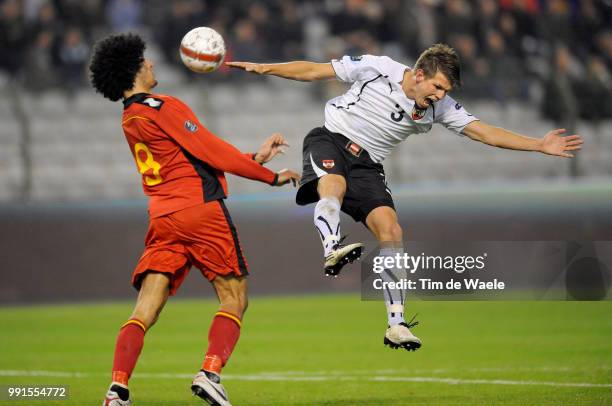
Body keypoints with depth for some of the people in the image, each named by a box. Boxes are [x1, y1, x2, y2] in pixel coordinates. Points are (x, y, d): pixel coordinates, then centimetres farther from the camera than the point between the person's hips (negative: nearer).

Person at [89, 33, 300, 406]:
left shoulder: (130, 120, 18)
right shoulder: (161, 107, -8)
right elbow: (210, 152, -9)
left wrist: (253, 158, 20)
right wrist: (272, 176, -1)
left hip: (162, 219, 7)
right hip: (202, 209, -7)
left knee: (146, 309, 0)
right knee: (235, 300, 2)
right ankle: (210, 373, -15)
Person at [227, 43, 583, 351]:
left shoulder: (440, 107, -2)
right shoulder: (376, 69, -12)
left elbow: (484, 132, -3)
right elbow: (314, 71, -4)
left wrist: (540, 145, -11)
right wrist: (263, 68, -6)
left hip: (367, 165, 4)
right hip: (330, 140, -4)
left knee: (391, 231, -13)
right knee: (334, 185, -38)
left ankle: (396, 324, -10)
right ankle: (333, 251, -64)